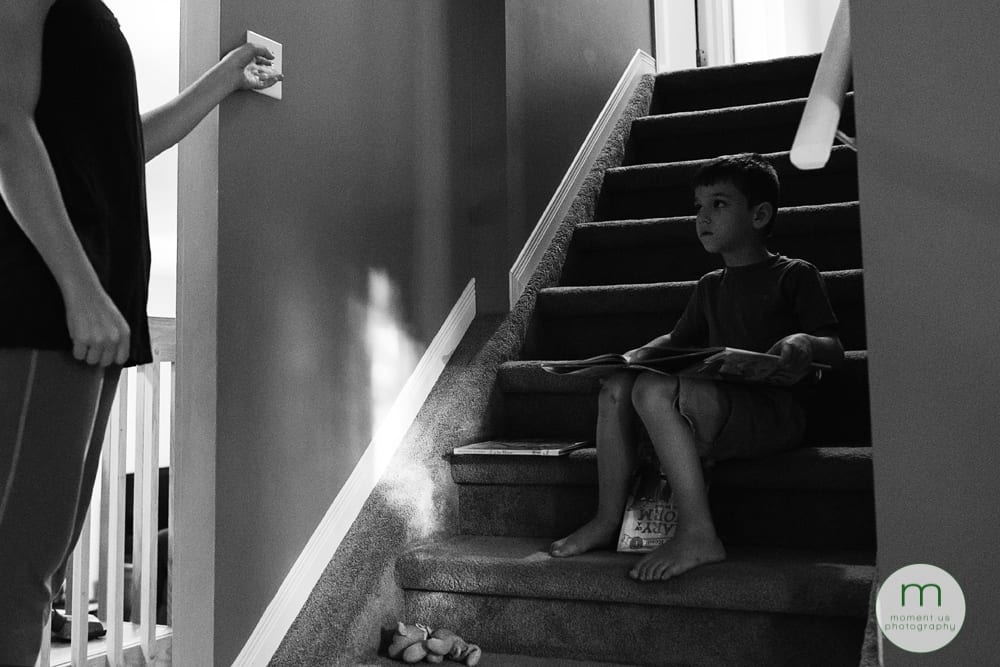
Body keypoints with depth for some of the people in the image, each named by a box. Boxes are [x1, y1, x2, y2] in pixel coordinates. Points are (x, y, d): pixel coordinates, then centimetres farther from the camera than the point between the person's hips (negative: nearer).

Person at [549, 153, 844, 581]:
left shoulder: (794, 275, 3)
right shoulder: (710, 287, 24)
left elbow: (835, 351, -2)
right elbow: (678, 340, 33)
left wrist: (805, 343, -25)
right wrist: (641, 354, 14)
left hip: (772, 412, -7)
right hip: (715, 411, 8)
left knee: (655, 389, -30)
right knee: (616, 387, -8)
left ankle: (698, 534, -29)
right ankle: (609, 519, -8)